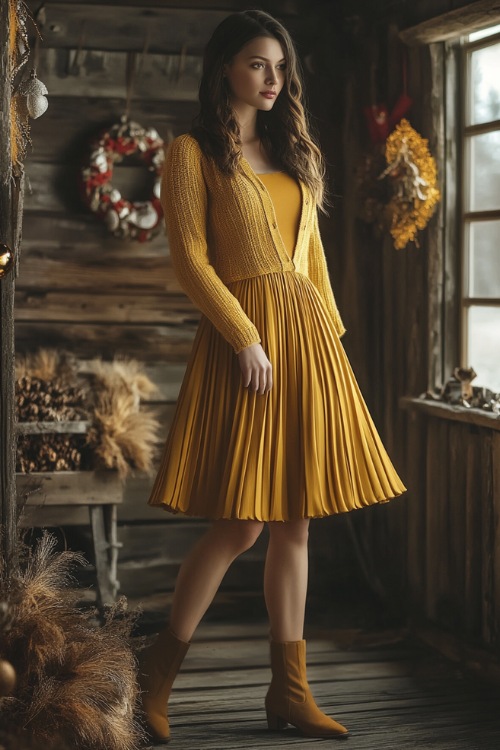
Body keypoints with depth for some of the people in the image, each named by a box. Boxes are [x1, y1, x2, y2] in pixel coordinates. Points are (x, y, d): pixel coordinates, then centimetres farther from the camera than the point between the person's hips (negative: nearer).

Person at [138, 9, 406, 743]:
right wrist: (246, 338, -16)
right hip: (242, 335, -6)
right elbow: (191, 260, -9)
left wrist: (330, 330, 10)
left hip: (308, 333, 6)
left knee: (295, 520, 6)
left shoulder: (292, 152, 19)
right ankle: (160, 671, 9)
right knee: (241, 523, -9)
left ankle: (289, 689, 13)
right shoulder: (193, 153, -1)